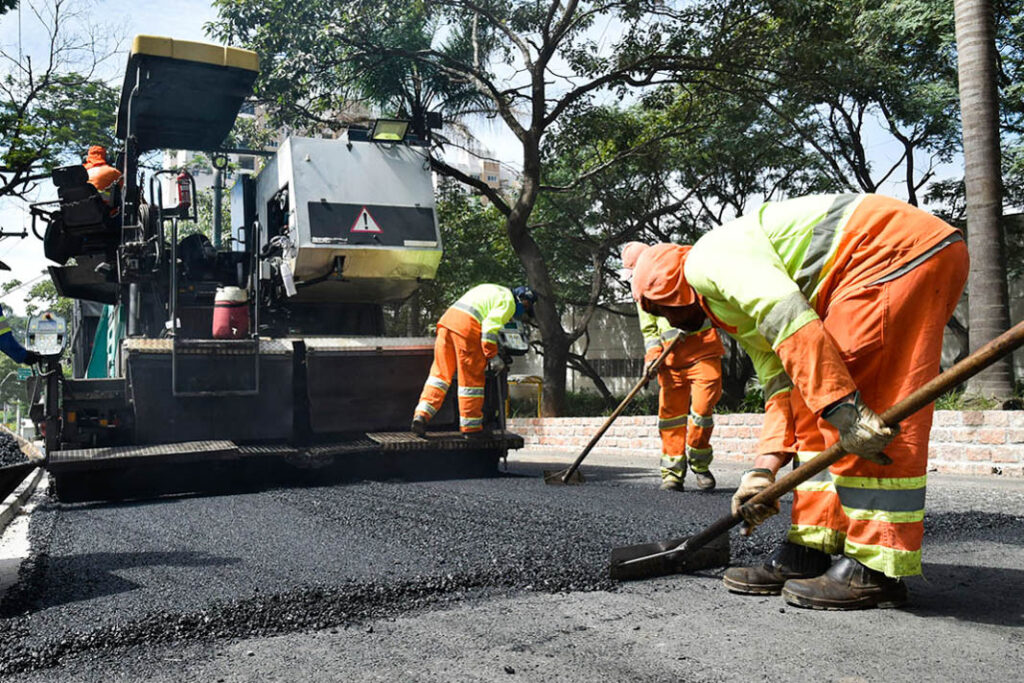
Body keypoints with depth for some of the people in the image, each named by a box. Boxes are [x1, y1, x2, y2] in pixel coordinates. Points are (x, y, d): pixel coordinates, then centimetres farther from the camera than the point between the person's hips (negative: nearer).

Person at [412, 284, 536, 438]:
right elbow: (490, 326, -10)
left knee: (440, 372, 10)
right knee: (472, 378, 1)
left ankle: (421, 414, 0)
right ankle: (471, 428, 8)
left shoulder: (494, 290, 31)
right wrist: (492, 356, -7)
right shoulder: (508, 301, 3)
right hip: (466, 326, -8)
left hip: (447, 318, 8)